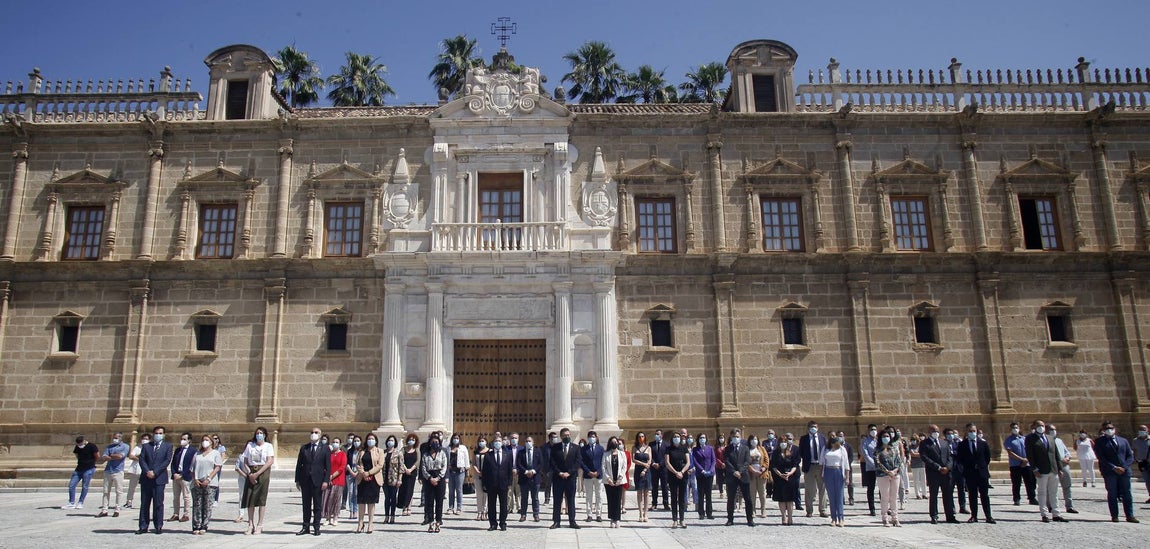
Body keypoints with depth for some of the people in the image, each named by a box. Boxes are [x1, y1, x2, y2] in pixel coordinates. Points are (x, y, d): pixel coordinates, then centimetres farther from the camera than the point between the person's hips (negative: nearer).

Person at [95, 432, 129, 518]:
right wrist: (114, 457, -11)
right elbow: (103, 458, 4)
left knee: (119, 491, -2)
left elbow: (120, 456, -12)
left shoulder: (125, 446, 3)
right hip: (108, 471, 5)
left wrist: (110, 456, 1)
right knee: (106, 491, 5)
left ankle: (117, 510, 3)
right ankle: (104, 510, 7)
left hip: (118, 471, -5)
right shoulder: (110, 446, 15)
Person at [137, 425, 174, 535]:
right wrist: (147, 471, -13)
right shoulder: (146, 446, 14)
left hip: (159, 478, -2)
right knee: (144, 503, 5)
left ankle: (158, 527, 4)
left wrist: (155, 472, -12)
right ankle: (143, 527, 10)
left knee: (158, 503, -1)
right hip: (146, 478, 2)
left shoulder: (168, 446, 7)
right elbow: (142, 459, 3)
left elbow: (167, 461, -3)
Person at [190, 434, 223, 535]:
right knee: (196, 505, -1)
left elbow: (217, 467, -1)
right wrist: (195, 479, -3)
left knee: (207, 506, -5)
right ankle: (196, 527, 2)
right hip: (197, 483, 3)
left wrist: (208, 479, -11)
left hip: (210, 483, -3)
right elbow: (192, 469, 14)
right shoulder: (197, 454, 19)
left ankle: (204, 527, -1)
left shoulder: (215, 453, 8)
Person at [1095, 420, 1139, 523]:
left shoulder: (1123, 441, 15)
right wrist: (1114, 468, -14)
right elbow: (1101, 458, -5)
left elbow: (1130, 456, 10)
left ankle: (1130, 516, 12)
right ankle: (1114, 516, 4)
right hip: (1109, 472, -3)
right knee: (1112, 495, 0)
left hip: (1124, 471, 3)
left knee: (1127, 494, 4)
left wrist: (1124, 467, -6)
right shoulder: (1099, 441, 4)